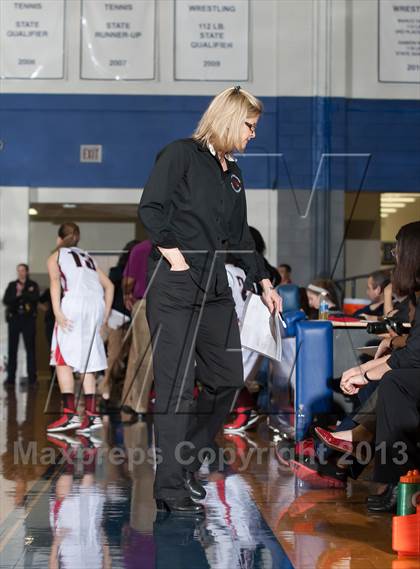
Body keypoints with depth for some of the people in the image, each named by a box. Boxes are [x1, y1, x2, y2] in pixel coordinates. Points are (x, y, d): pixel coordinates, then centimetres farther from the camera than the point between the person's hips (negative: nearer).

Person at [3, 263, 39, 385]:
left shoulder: (33, 285, 9)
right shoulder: (12, 285, 14)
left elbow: (35, 297, -10)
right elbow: (5, 300, 2)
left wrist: (21, 292, -9)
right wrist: (17, 295, -11)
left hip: (28, 319, -2)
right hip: (14, 318, 2)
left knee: (30, 348, -4)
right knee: (12, 349, -1)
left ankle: (32, 376, -3)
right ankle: (11, 378, 0)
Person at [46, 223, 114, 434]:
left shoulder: (56, 256, 17)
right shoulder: (87, 258, 31)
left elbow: (55, 282, -2)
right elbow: (109, 285, 25)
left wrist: (57, 312, -12)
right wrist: (105, 316, 24)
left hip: (75, 301, -5)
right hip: (96, 304, 5)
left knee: (63, 358, -3)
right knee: (86, 362, 10)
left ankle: (70, 414, -14)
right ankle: (91, 415, 4)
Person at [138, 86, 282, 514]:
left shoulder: (232, 173, 21)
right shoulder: (181, 154, -2)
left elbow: (240, 235, 26)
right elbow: (150, 209, -11)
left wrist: (264, 283, 24)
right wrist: (176, 258, -15)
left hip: (215, 289, 8)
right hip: (174, 286, -8)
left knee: (227, 379, 6)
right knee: (176, 385, -8)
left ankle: (187, 465, 21)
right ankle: (170, 487, -3)